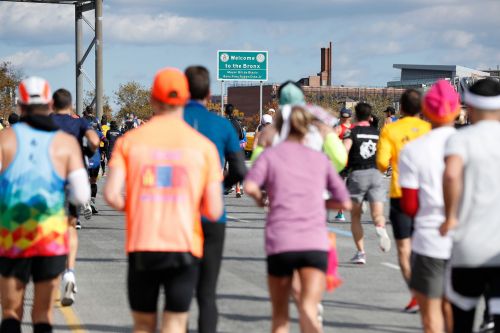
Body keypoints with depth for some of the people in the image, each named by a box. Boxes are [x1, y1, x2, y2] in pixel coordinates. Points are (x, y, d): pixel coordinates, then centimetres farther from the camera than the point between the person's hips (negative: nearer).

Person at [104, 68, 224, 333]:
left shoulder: (130, 140, 2)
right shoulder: (203, 145, 2)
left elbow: (111, 195, -8)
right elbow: (214, 211, -2)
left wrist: (131, 208, 12)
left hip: (141, 245, 1)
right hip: (184, 246, -1)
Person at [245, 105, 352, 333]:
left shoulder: (270, 154, 9)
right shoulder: (320, 158, 17)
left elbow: (250, 186, -10)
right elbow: (344, 202, 15)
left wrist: (259, 198, 11)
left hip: (279, 242, -1)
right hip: (315, 243, 1)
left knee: (280, 314, 16)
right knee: (308, 308, -13)